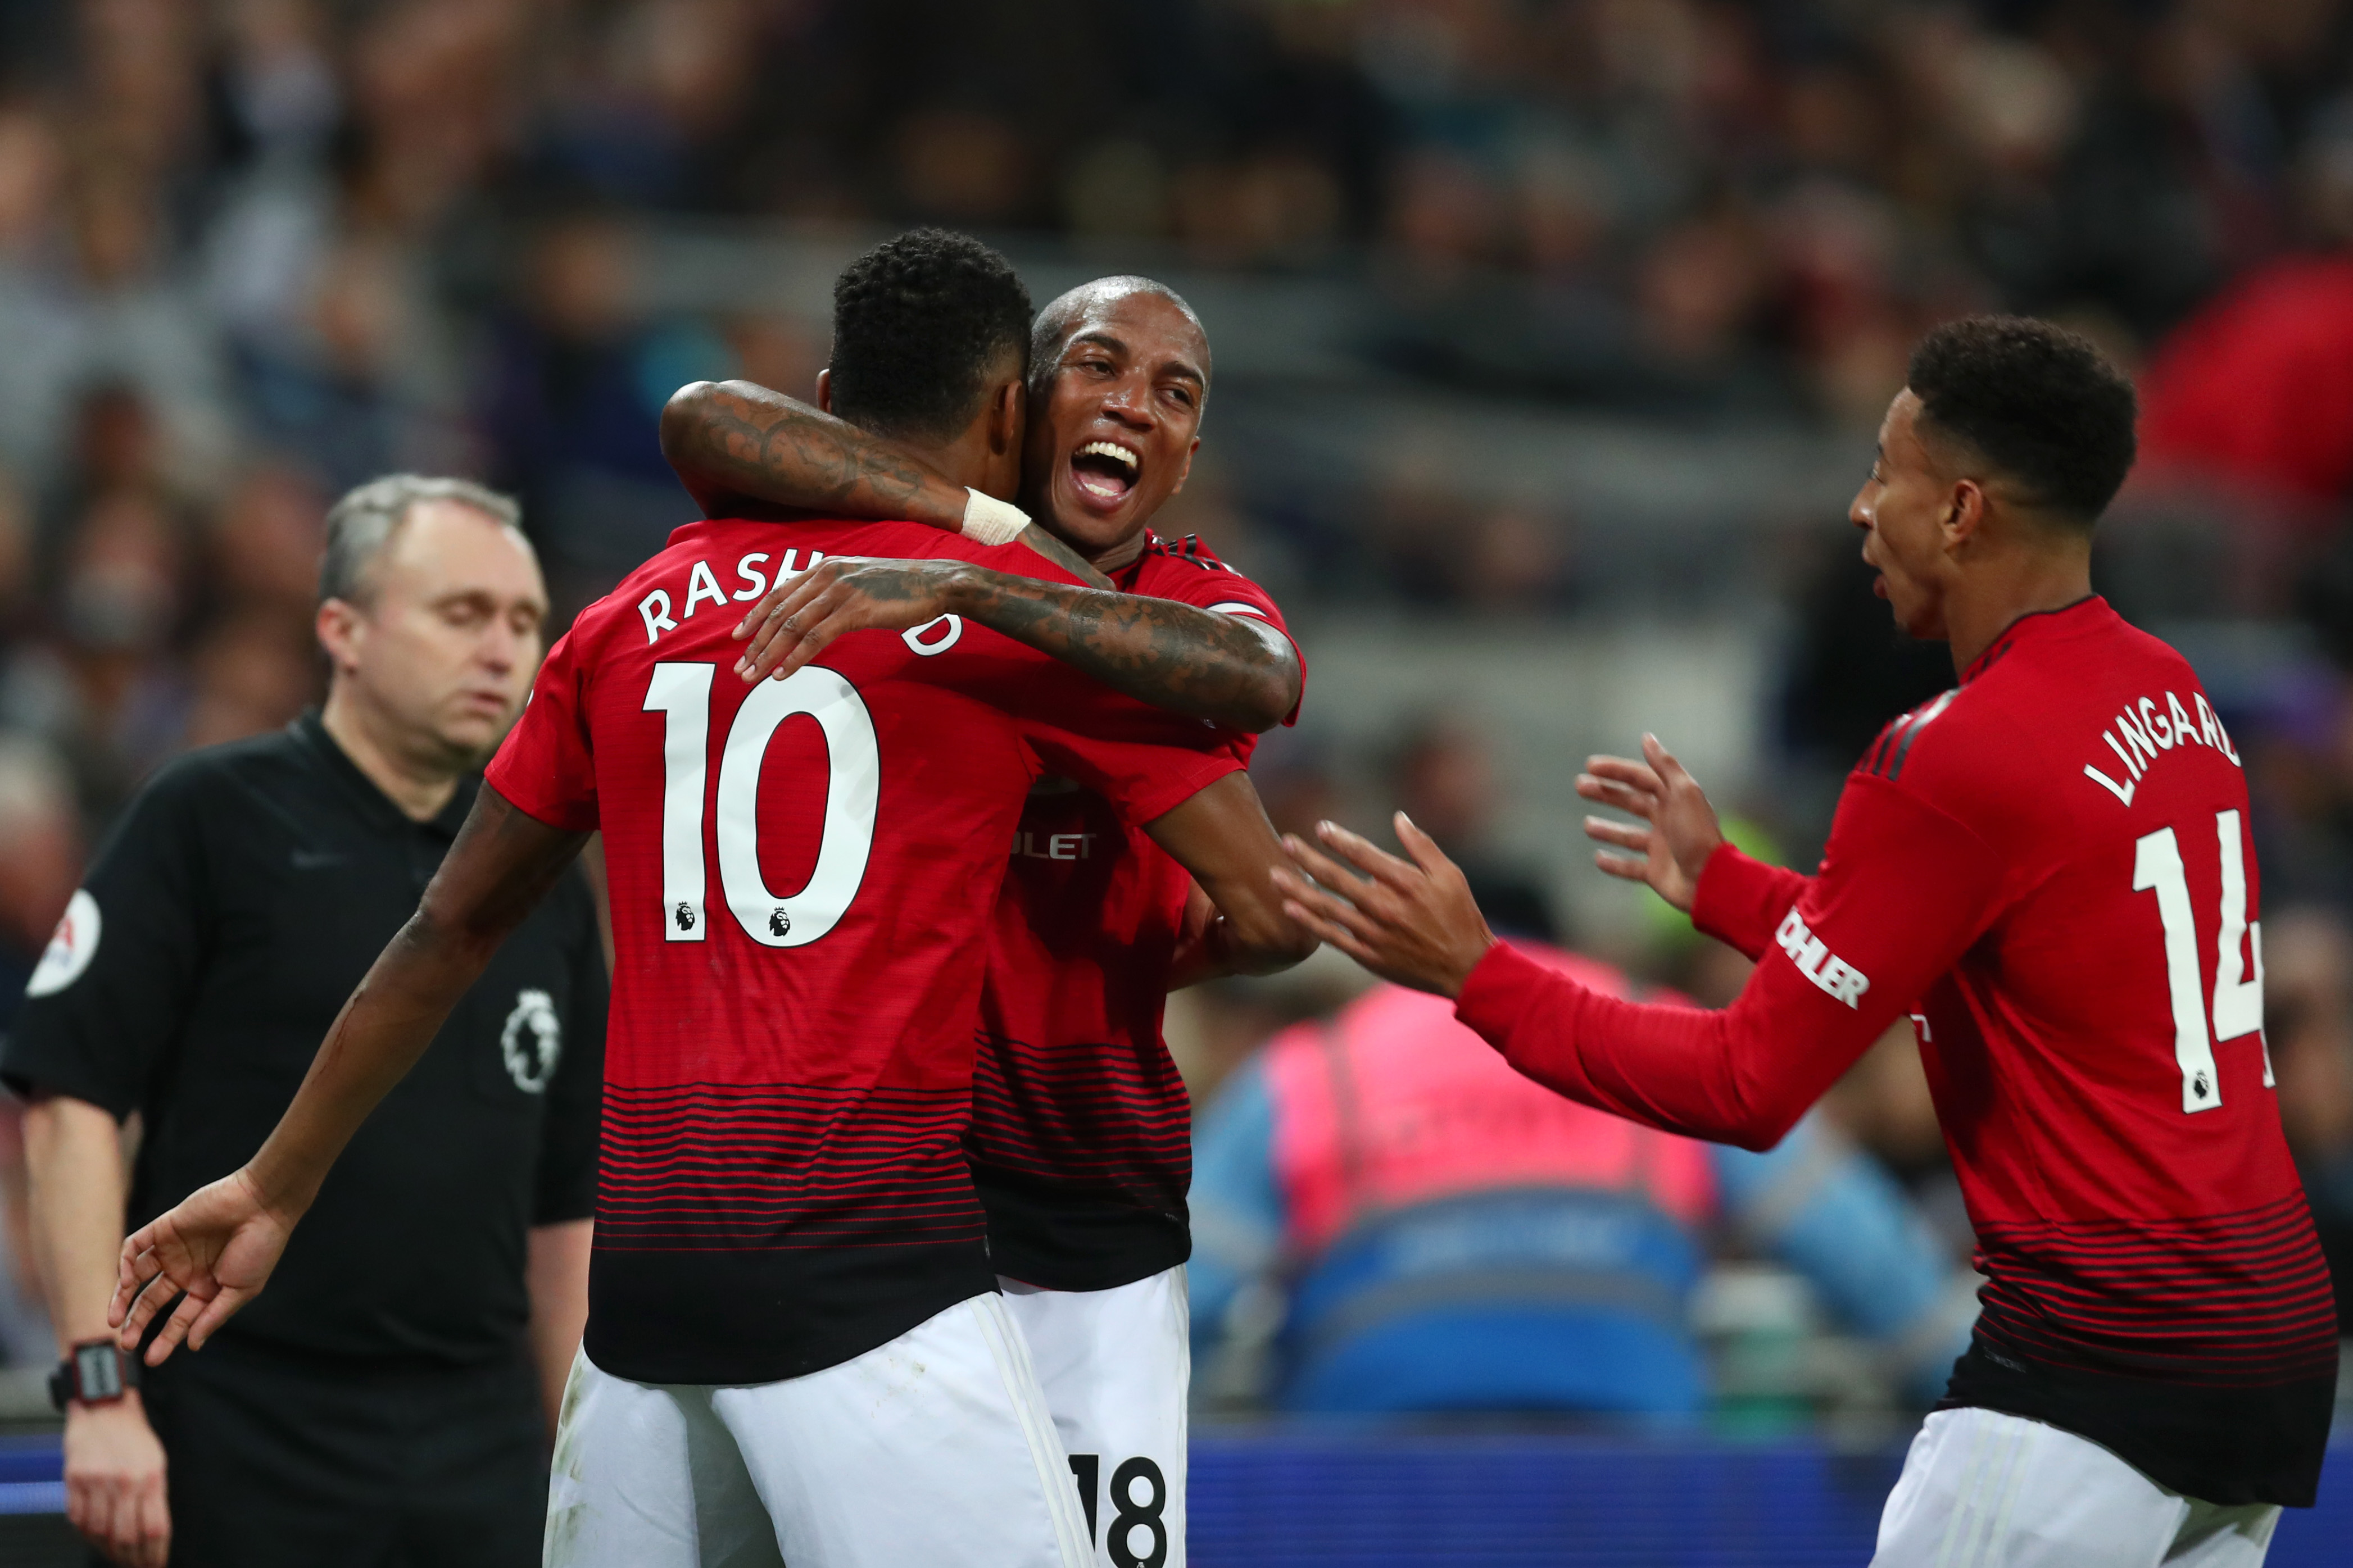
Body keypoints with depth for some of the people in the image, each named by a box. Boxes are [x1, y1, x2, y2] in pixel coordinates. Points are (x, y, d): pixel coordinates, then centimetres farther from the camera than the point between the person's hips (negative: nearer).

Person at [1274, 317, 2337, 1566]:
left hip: (2094, 1377, -9)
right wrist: (1719, 885, 30)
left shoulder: (1954, 759, -15)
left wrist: (1473, 974, -5)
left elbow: (1749, 1090, -11)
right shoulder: (2167, 691, 10)